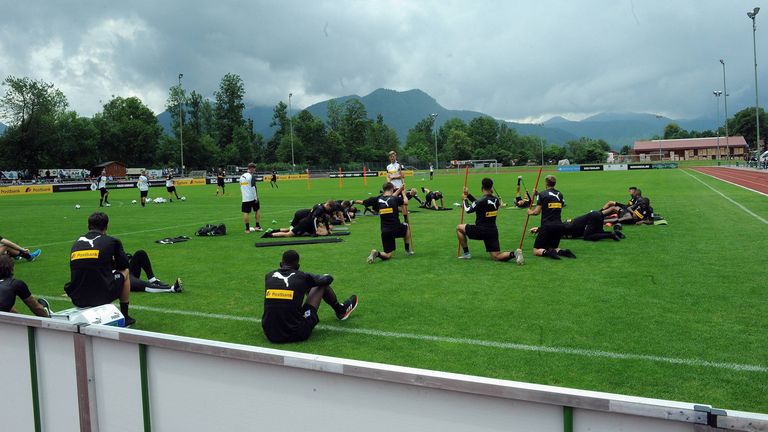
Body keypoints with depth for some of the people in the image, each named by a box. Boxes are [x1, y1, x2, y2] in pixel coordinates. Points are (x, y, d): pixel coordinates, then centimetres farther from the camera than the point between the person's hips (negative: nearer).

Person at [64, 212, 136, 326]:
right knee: (125, 272, 23)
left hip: (77, 299, 5)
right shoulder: (112, 241, -1)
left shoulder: (76, 243, 11)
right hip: (102, 297, -5)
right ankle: (125, 317, 26)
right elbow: (123, 265, 13)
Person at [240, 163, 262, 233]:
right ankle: (257, 226, 13)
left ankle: (247, 229, 3)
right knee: (257, 210, 13)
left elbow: (241, 187, 17)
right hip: (252, 197, -5)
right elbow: (253, 188, -15)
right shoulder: (251, 176, -10)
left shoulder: (242, 176, 11)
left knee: (245, 213, 2)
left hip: (244, 198, 5)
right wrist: (256, 198, -11)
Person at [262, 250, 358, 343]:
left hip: (270, 335, 3)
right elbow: (328, 278, 12)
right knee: (322, 285, 13)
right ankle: (341, 310, 40)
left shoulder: (268, 276, 4)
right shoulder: (302, 277, -6)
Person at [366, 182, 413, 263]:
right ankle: (407, 251, 33)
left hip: (384, 232, 3)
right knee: (406, 226, 33)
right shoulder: (396, 199, -8)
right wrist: (403, 193, 31)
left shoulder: (379, 200, 5)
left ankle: (377, 253, -21)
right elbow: (406, 202, 13)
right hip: (396, 229, -3)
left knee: (388, 255, 12)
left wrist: (400, 189, 36)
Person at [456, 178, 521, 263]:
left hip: (481, 231, -6)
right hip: (493, 231, 6)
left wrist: (464, 199, 14)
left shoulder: (482, 201, -17)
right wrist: (468, 195, 22)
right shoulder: (496, 200, 5)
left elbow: (468, 210, -3)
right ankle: (514, 254, -20)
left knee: (459, 228, 15)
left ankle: (466, 253, 14)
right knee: (496, 257, 7)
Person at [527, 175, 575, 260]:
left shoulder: (542, 194, -4)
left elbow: (537, 212, -9)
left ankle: (547, 252, -27)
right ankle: (563, 252, -10)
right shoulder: (560, 194, 12)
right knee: (554, 248, 22)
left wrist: (530, 212, 15)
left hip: (547, 226, -5)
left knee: (536, 250, 4)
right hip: (559, 226, 5)